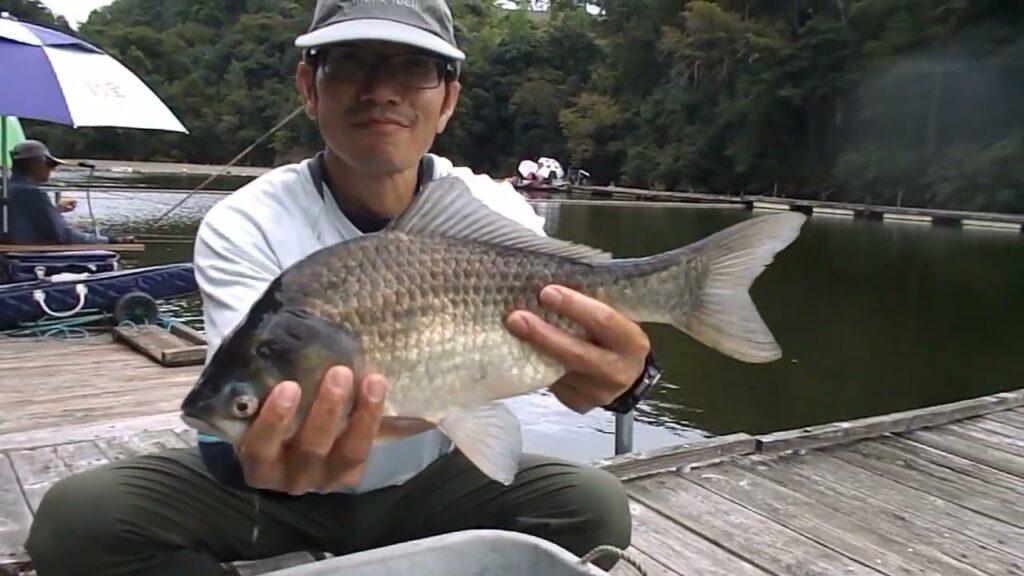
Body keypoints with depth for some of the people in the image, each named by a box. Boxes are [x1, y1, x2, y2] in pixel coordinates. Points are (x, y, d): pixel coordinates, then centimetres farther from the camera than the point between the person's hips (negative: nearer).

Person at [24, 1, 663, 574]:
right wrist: (258, 447, -54)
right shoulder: (244, 226, -18)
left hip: (430, 482, 2)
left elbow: (562, 335, -26)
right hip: (274, 491, -1)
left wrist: (623, 369, -51)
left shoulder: (496, 214, -12)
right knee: (80, 516, -22)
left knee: (594, 505, -20)